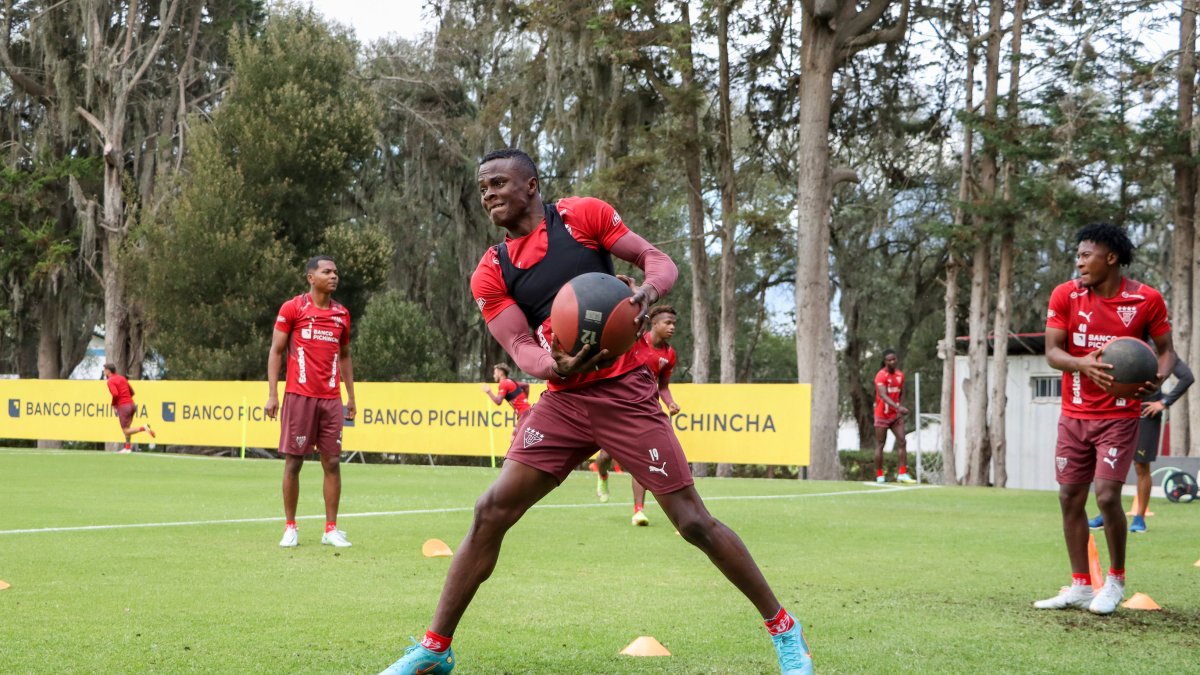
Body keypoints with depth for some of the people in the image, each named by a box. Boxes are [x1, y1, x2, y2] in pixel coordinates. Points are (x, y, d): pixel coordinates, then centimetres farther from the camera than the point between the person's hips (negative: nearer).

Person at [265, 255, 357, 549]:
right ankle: (290, 527, 8)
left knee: (332, 462, 1)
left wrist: (351, 396, 15)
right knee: (293, 461, 0)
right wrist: (272, 394, -6)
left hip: (331, 398, 4)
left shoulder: (342, 313, 12)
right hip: (299, 395, -4)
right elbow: (276, 351, 1)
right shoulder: (292, 308, 0)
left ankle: (331, 529, 6)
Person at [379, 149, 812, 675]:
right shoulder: (490, 274, 5)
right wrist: (556, 367, -29)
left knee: (693, 522, -4)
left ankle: (784, 630, 11)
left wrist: (647, 290, -26)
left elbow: (661, 262, -2)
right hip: (563, 401, 3)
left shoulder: (582, 216, -1)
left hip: (626, 394, -3)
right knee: (490, 513, -7)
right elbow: (520, 348, -5)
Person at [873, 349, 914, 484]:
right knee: (880, 445, 1)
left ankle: (902, 474, -5)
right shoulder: (881, 376, -15)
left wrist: (900, 408, 1)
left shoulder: (900, 375, 5)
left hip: (896, 415, 6)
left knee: (902, 442, -5)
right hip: (882, 415, -6)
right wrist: (897, 407, -42)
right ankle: (879, 476, 7)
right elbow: (883, 395, -29)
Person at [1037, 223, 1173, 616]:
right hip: (1074, 415, 4)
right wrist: (1083, 364, -28)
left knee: (1107, 496, -13)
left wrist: (1158, 378, -20)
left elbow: (1166, 350, 2)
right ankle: (1081, 587, 17)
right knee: (1070, 498, 5)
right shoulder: (1065, 296, -3)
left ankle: (1115, 580, 9)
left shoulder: (1147, 300, -7)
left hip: (1119, 416, -3)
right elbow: (1052, 352, -7)